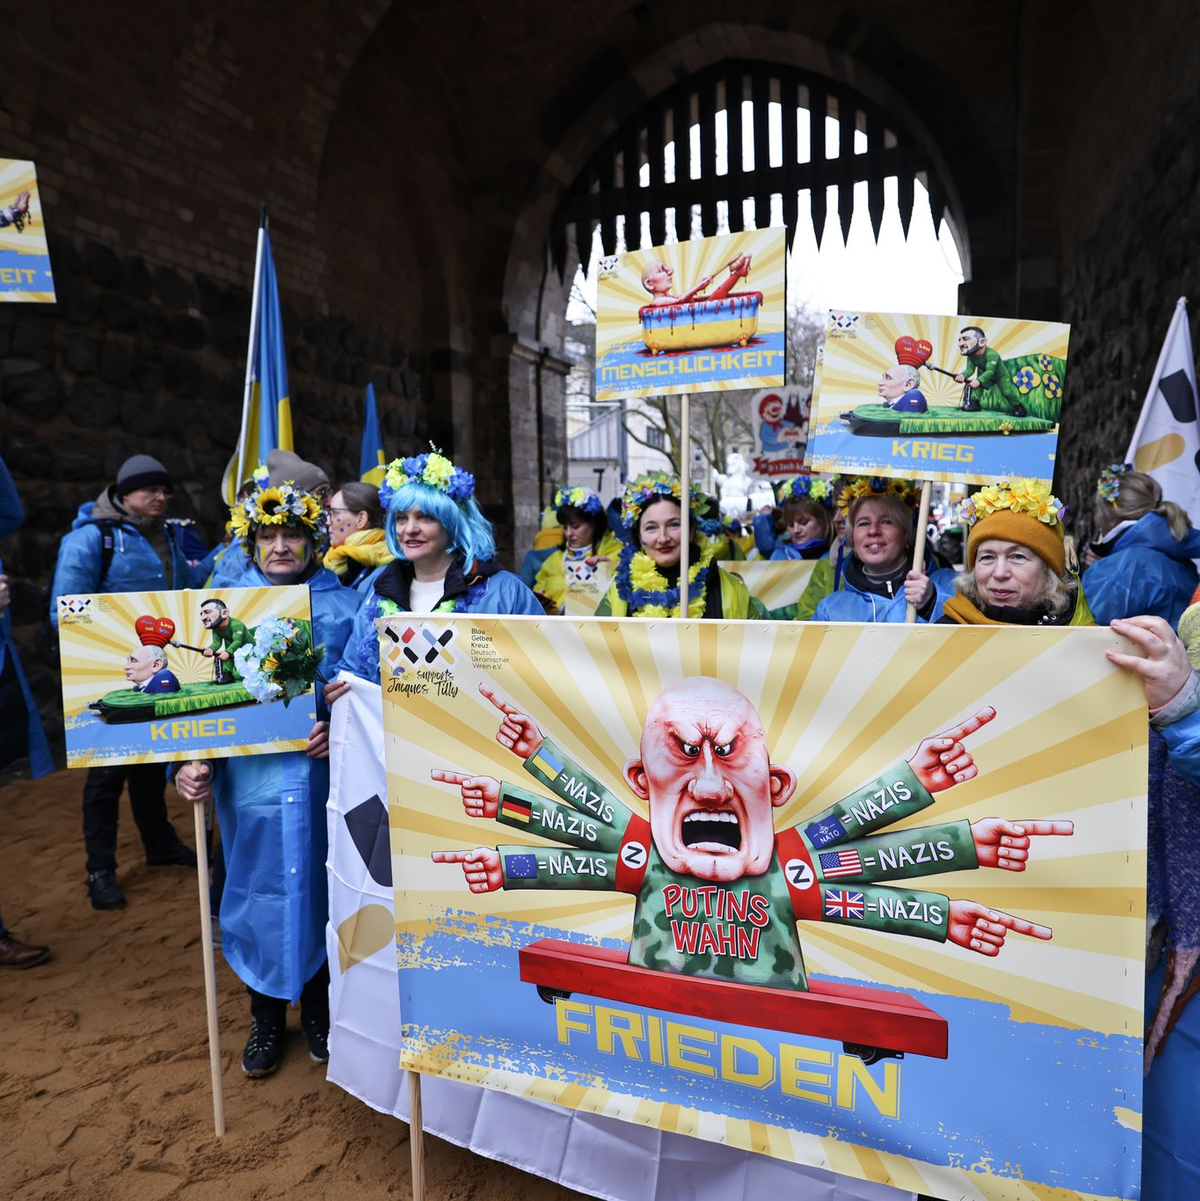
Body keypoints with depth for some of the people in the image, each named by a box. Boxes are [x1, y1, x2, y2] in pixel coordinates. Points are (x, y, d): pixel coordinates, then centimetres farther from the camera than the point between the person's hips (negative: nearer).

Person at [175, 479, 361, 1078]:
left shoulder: (344, 606, 1)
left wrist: (340, 727, -17)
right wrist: (192, 761, -8)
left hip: (322, 778, 0)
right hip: (251, 779, 1)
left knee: (319, 893, 12)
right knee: (258, 897, 11)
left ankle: (319, 1010, 35)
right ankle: (266, 1020, 34)